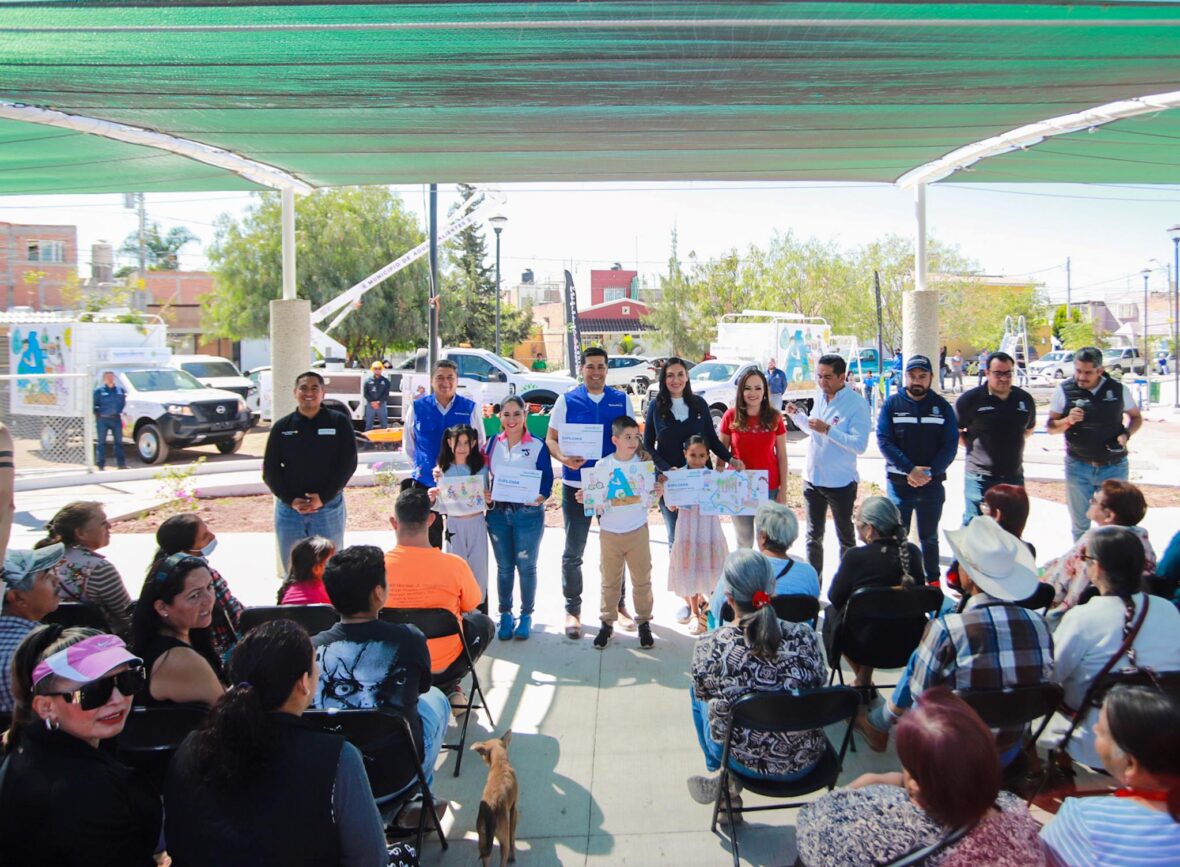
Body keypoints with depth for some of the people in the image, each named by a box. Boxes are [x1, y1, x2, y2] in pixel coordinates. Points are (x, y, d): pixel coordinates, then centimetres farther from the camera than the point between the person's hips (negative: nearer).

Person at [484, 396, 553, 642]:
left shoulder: (537, 446, -3)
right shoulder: (492, 443, 6)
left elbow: (547, 479, -3)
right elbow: (481, 472, 9)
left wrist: (540, 497, -22)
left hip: (528, 513, -2)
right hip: (497, 512, 3)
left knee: (526, 566, 7)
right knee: (504, 567, 11)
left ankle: (526, 615, 21)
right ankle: (505, 614, 24)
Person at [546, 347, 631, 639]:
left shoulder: (621, 400, 6)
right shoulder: (567, 400, 0)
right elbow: (551, 439, -1)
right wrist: (563, 458, -21)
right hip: (576, 484, -2)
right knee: (573, 552, 5)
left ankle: (617, 602, 31)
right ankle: (572, 609, 17)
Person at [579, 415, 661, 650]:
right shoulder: (603, 465, -4)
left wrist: (658, 493, -18)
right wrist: (585, 499, -18)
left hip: (638, 531, 0)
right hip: (609, 532, 0)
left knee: (642, 579, 8)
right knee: (610, 580, 10)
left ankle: (644, 622, 21)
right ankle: (607, 623, 21)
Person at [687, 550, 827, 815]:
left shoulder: (710, 647, -21)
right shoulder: (804, 636, -17)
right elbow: (820, 684, 1)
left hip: (747, 763, -1)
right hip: (806, 762, 2)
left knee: (698, 693, 23)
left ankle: (720, 776, 34)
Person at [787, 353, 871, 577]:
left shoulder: (857, 404, -17)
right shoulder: (820, 398, 4)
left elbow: (859, 445, -24)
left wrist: (828, 430, -30)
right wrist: (796, 415, 4)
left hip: (840, 482, -6)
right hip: (812, 478, 6)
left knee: (845, 538, 10)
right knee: (813, 536, 15)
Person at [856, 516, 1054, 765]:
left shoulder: (945, 629, -25)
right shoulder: (1038, 625, -13)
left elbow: (919, 693, -13)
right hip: (1010, 754, 4)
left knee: (918, 661, 14)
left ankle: (876, 725, 36)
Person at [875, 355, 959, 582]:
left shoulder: (942, 406, 2)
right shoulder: (892, 404, -1)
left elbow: (950, 445, -2)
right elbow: (884, 441, -9)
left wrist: (930, 472, -16)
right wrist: (910, 469, -19)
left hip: (932, 484, 1)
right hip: (898, 483, -1)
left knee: (929, 537, 13)